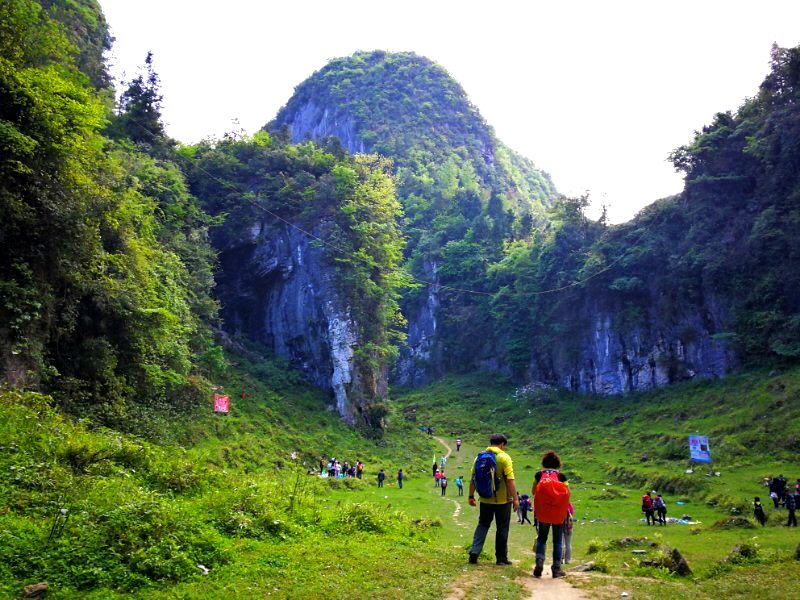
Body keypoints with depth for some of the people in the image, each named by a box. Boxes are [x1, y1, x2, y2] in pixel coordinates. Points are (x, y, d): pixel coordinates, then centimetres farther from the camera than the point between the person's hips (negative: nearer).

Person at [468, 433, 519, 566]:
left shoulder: (480, 456, 2)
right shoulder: (504, 458, -11)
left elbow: (473, 478, 4)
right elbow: (510, 480, -16)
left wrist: (471, 496, 12)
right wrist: (515, 498, -12)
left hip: (485, 499, 4)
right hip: (502, 500, -3)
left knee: (482, 525, 16)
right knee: (502, 528, 10)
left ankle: (474, 552, 2)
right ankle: (501, 557, 17)